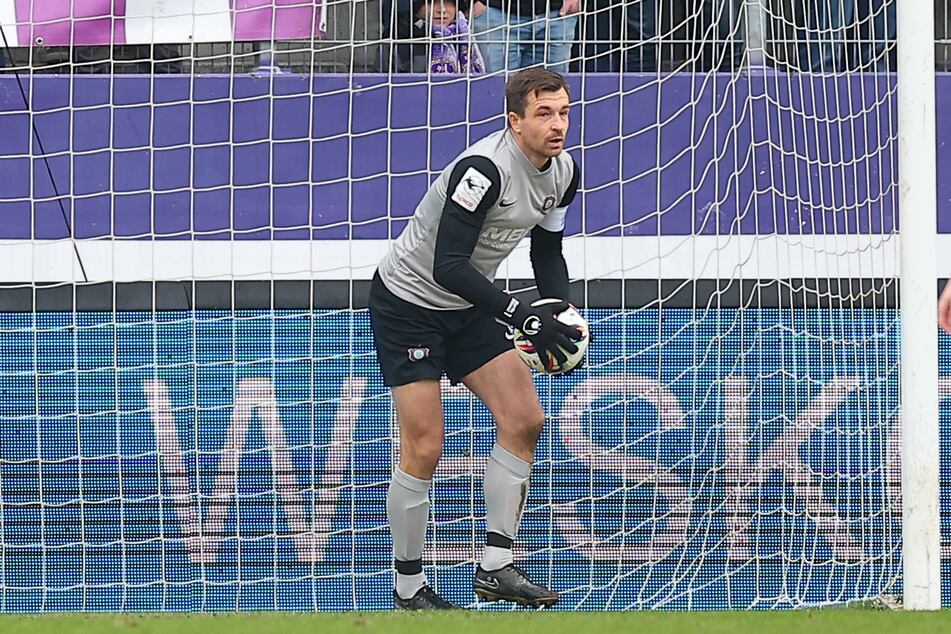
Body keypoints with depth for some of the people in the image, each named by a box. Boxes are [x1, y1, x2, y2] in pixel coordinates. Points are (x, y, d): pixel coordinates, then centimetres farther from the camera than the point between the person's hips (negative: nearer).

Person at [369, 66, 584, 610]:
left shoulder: (563, 171, -4)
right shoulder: (485, 168, -31)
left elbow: (548, 250, 12)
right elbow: (448, 266, -33)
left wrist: (560, 312, -8)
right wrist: (524, 318, -35)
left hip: (468, 308, 8)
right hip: (408, 301, -8)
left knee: (524, 418, -4)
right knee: (424, 448, -9)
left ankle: (496, 566, 2)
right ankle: (409, 587, 4)